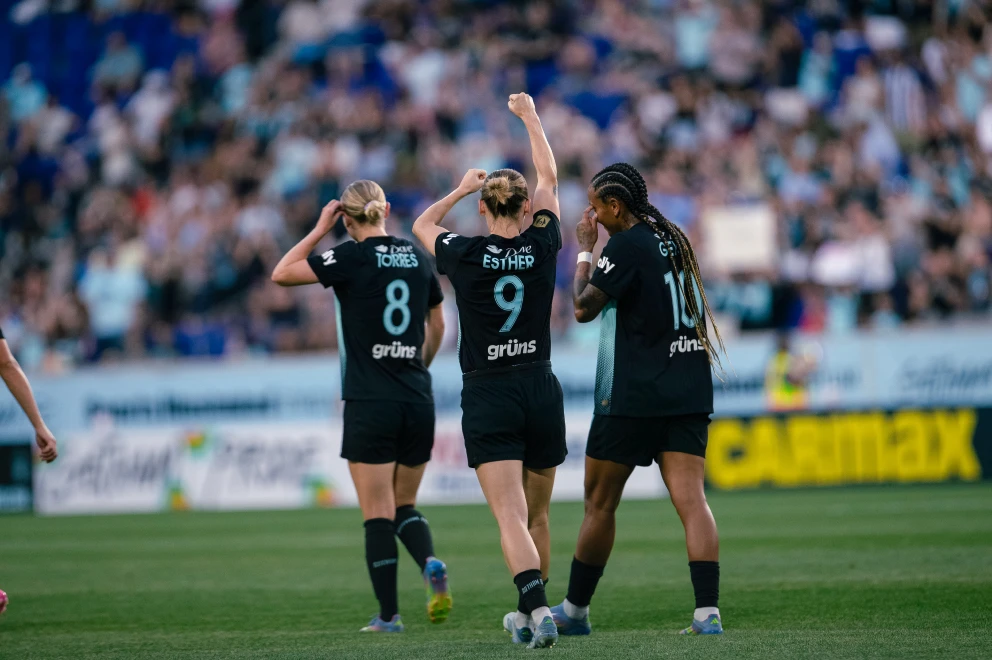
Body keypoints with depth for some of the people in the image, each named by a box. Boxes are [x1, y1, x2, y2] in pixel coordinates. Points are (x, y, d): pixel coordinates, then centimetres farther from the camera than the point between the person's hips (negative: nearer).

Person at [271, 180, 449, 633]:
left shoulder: (353, 258, -9)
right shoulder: (417, 257, 8)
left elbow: (281, 274, -4)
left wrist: (319, 230, 2)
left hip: (369, 404, -5)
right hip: (418, 401, 5)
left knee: (378, 514, 0)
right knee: (405, 506, 17)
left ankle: (388, 614, -1)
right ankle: (431, 565, -11)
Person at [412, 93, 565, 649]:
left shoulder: (466, 256, -7)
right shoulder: (542, 246, -2)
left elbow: (423, 225, 16)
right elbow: (550, 178, 14)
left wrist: (462, 188, 27)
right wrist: (530, 116, 25)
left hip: (488, 397, -3)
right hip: (541, 391, 3)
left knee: (511, 518, -11)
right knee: (536, 515, 18)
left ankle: (539, 609, -29)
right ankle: (529, 614, 31)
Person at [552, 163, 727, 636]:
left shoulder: (626, 245, -11)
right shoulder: (673, 239, 12)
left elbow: (584, 308, -11)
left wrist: (584, 249, -1)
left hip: (633, 397, -6)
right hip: (689, 393, 6)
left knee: (600, 503, 7)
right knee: (691, 499, -4)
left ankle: (574, 610, 17)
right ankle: (707, 611, -17)